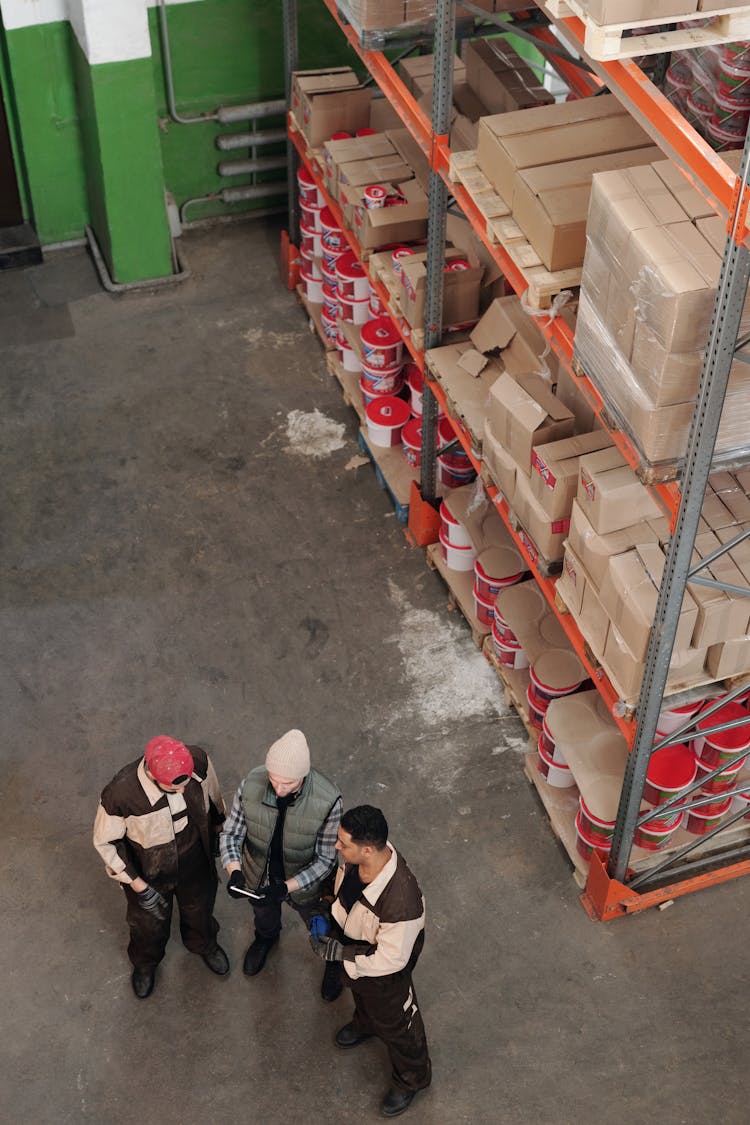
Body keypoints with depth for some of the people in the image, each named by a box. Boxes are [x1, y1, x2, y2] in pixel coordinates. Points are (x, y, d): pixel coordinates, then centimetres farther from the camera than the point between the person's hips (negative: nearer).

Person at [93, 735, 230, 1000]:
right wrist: (140, 887, -19)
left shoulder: (198, 761, -32)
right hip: (148, 875, -2)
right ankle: (144, 963, 63)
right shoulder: (120, 795, -41)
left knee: (199, 909, 33)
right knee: (148, 926, 28)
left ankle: (204, 945, 68)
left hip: (196, 865, 3)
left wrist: (218, 829, 10)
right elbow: (105, 842, -21)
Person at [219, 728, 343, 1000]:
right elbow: (231, 833, -16)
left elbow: (325, 860, -26)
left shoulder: (328, 801, -38)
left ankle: (334, 962, 63)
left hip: (306, 884, -2)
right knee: (264, 914, 36)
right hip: (260, 876, 2)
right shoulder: (251, 784, -31)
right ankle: (266, 937, 72)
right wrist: (234, 871, -34)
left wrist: (286, 887, -38)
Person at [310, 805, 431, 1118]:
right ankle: (365, 1024, 72)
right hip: (351, 944, 6)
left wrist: (339, 953, -27)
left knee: (393, 1022, 24)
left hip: (383, 973, -6)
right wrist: (334, 924, 7)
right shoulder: (362, 852, -28)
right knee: (359, 992, 38)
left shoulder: (400, 903, -49)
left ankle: (411, 1078, 54)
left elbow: (389, 960, -32)